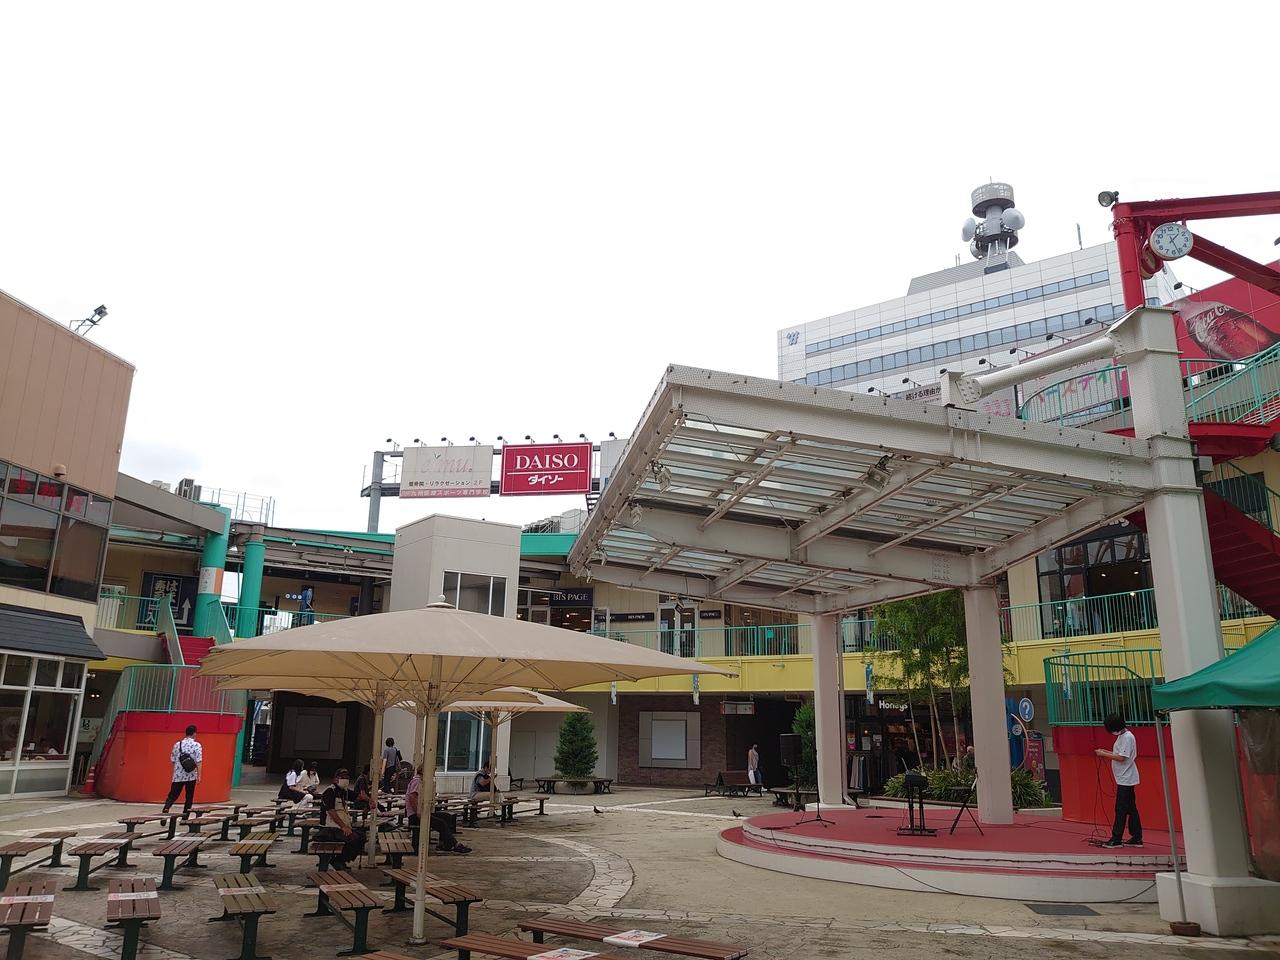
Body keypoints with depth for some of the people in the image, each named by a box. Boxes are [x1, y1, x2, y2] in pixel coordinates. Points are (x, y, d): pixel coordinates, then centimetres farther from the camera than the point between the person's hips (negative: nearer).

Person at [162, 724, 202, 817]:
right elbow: (199, 762, -12)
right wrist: (199, 775, -10)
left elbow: (173, 761, 11)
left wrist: (173, 774, 23)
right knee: (189, 798, 9)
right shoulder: (197, 745, -6)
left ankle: (166, 808, -19)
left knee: (172, 795, 7)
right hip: (191, 776, -2)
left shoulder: (177, 744, 5)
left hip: (178, 775, 2)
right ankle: (184, 818, 10)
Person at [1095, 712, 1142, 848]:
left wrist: (1104, 754, -15)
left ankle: (1116, 839, -4)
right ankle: (1136, 838, 16)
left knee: (1121, 809, -7)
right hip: (1125, 779, 10)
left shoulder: (1127, 737, -17)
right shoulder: (1122, 736, 12)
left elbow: (1121, 757, -21)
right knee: (1131, 809, 12)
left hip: (1126, 779, -10)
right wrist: (1105, 751, 9)